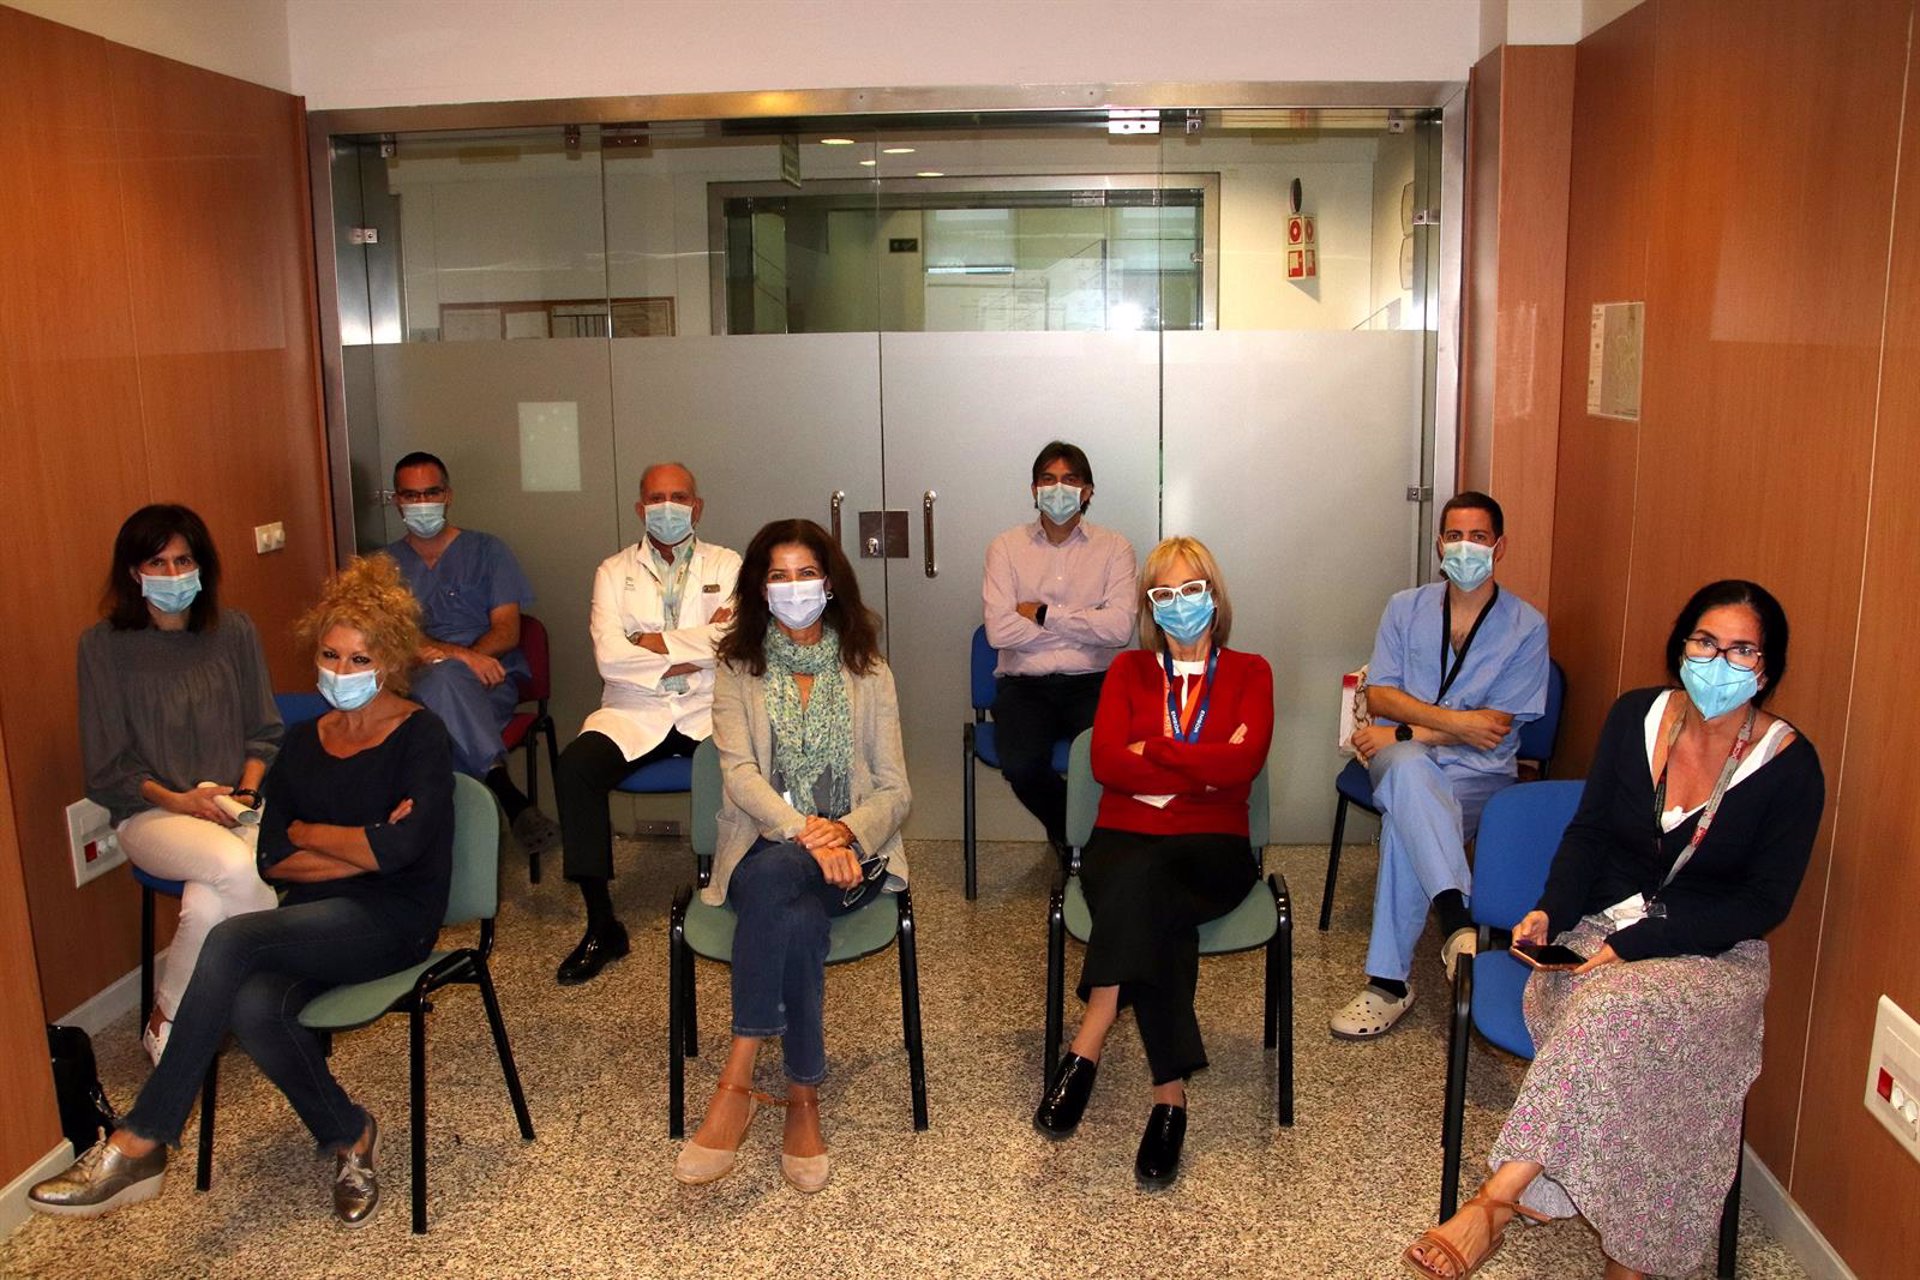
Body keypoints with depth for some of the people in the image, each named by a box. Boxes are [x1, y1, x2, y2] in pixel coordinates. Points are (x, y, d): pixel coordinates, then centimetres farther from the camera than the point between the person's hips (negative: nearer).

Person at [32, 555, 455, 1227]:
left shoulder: (420, 735, -4)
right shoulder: (305, 743, 14)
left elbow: (400, 850, -18)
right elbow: (272, 861, 7)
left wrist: (307, 832, -2)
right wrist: (362, 849, -8)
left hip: (393, 917, -5)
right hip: (316, 921, 5)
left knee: (233, 939, -28)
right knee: (255, 1006, -28)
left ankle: (140, 1142, -17)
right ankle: (348, 1135, -3)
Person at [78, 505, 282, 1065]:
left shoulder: (234, 631, 6)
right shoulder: (103, 646, -2)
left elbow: (265, 732, 11)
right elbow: (107, 768, -1)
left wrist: (246, 791, -6)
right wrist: (176, 799, -14)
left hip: (237, 804, 2)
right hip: (152, 813, -2)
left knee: (208, 906, -29)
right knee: (236, 867, -34)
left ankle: (167, 1018, -2)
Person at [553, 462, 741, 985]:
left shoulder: (727, 566, 11)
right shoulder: (614, 571, 11)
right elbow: (609, 657, -5)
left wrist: (653, 642, -6)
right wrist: (697, 645, -9)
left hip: (709, 711, -1)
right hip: (633, 711, 1)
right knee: (574, 768, -28)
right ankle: (601, 924, -18)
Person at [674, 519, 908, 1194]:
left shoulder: (867, 671, 11)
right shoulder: (737, 669, 9)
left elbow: (895, 790, 5)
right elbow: (739, 773, -7)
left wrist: (846, 832, -18)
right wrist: (804, 831, -26)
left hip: (849, 854, 0)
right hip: (763, 849, 0)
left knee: (777, 879, -35)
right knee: (799, 916, -36)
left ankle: (738, 1080, -28)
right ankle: (803, 1098, -25)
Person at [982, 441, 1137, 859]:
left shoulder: (1113, 547, 7)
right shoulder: (1006, 547, 6)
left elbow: (1119, 628, -8)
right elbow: (999, 631, -7)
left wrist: (1044, 614, -7)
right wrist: (1084, 622, -4)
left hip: (1092, 681, 0)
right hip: (1024, 683, 0)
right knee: (1021, 765, -27)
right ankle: (1070, 836, 8)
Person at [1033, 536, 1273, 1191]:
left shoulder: (1249, 673, 14)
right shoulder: (1129, 670, 18)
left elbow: (1245, 762, -7)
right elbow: (1105, 762, -1)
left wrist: (1150, 753, -6)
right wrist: (1203, 767, -7)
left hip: (1212, 847, -1)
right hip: (1124, 838, 1)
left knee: (1142, 878, -36)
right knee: (1157, 917, -35)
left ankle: (1086, 1049, -36)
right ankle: (1170, 1095, -32)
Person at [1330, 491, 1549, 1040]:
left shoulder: (1526, 625, 3)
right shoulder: (1406, 608, 11)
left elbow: (1497, 724, -5)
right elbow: (1380, 695, 1)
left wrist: (1404, 732, -12)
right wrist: (1457, 721, -14)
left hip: (1479, 772, -1)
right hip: (1402, 755, 2)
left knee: (1404, 820, -34)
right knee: (1408, 769, -38)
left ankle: (1389, 982, -32)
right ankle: (1457, 920, -48)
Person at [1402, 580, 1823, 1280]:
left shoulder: (1789, 765, -7)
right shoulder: (1635, 716, 2)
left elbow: (1764, 901, -8)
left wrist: (1634, 944, -19)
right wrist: (1551, 911, -11)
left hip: (1713, 953, -3)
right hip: (1601, 928, 3)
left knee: (1617, 1006, -36)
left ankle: (1498, 1197, -34)